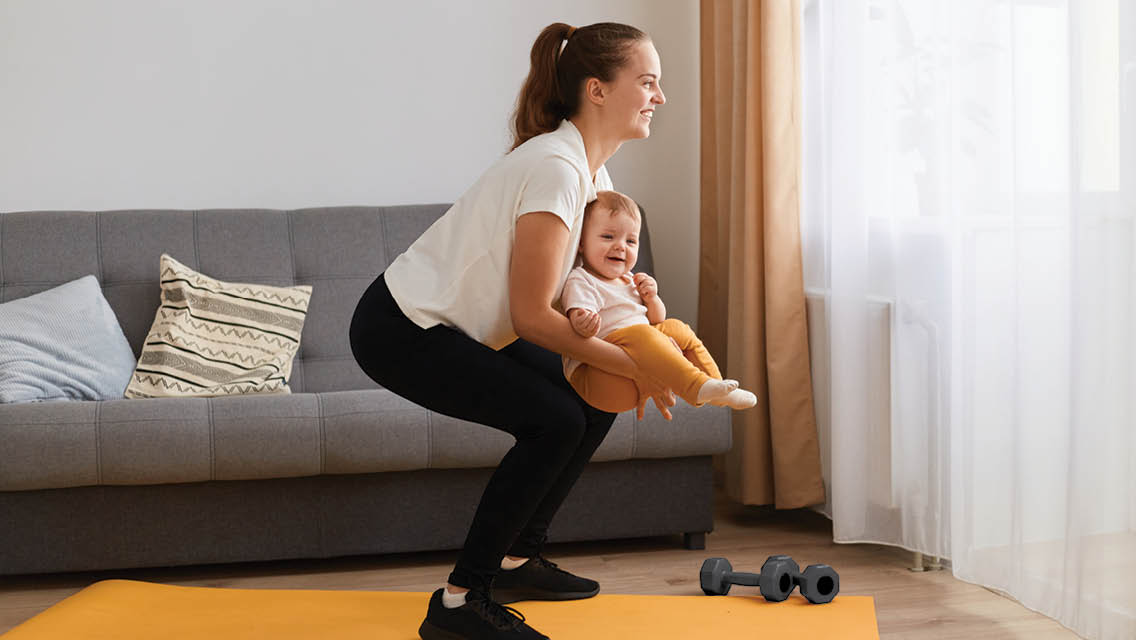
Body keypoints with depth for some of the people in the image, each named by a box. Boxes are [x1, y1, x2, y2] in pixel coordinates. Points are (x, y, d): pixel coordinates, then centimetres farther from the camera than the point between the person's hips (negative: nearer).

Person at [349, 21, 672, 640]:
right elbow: (532, 316, -24)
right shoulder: (554, 167, -25)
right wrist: (632, 366, -17)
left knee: (594, 404, 8)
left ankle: (517, 560, 21)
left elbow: (575, 276, 15)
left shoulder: (592, 170, 6)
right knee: (555, 422, -18)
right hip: (401, 332, -10)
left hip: (456, 326, 10)